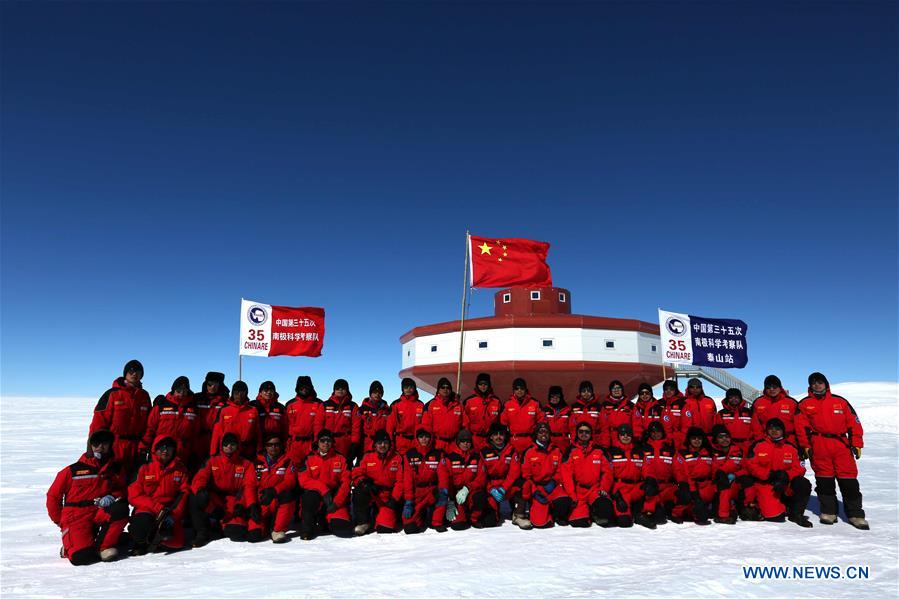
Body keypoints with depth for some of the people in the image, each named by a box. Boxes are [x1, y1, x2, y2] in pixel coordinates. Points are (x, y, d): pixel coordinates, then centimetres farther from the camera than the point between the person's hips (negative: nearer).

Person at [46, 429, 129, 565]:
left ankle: (103, 546, -12)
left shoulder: (116, 469, 7)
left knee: (121, 510, -31)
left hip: (100, 513, 3)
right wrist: (61, 522, 8)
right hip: (76, 517, -3)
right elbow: (53, 496, 8)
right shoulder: (73, 470, -1)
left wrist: (113, 497, -9)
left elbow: (121, 491, 14)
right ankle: (70, 545, 12)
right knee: (81, 557, -25)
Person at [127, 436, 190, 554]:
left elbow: (184, 494, 3)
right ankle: (141, 541, 0)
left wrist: (173, 515, -13)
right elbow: (134, 495, 0)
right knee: (142, 524, -34)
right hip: (148, 510, -1)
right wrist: (158, 508, -14)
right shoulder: (145, 469, 8)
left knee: (175, 544, -21)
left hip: (171, 513, 1)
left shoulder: (181, 470, 10)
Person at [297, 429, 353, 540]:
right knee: (310, 495, -37)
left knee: (344, 530, -20)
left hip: (335, 500, 1)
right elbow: (304, 480, -7)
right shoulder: (309, 459, 5)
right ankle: (306, 529, -14)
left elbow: (345, 482, 0)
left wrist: (336, 502, -13)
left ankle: (324, 523, 14)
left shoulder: (340, 459, 6)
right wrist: (323, 489, -20)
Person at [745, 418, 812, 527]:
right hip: (766, 484, -3)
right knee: (774, 516, -19)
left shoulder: (791, 448, 7)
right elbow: (751, 465, -6)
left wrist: (786, 475, -17)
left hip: (786, 486, 3)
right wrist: (770, 474, -17)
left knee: (804, 485, -26)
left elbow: (799, 468, 2)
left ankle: (796, 513, -3)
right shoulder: (758, 445, -1)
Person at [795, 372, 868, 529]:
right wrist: (805, 445, -3)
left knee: (849, 479, -2)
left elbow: (854, 422, 11)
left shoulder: (840, 402, 14)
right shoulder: (805, 404, 9)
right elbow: (801, 426, 4)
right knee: (824, 479, 1)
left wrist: (856, 444, 4)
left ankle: (855, 514, 7)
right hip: (818, 446, -1)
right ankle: (828, 511, 11)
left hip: (842, 445, 1)